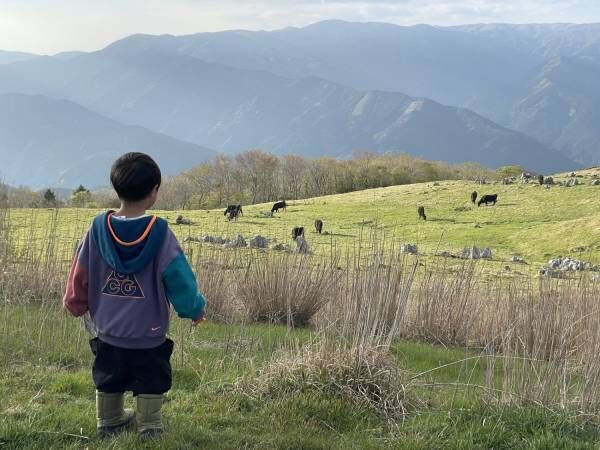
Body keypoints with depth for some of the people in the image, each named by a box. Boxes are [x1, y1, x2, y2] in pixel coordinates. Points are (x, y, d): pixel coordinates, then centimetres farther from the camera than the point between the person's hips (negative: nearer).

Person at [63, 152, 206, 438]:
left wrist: (76, 303, 19)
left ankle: (109, 422, 36)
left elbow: (80, 272, 2)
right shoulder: (159, 232, -19)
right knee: (150, 383, 13)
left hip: (107, 330, 4)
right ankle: (149, 428, 18)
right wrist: (194, 309, -1)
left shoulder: (99, 227, -9)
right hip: (149, 333, -4)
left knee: (109, 380, 22)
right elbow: (178, 275, -16)